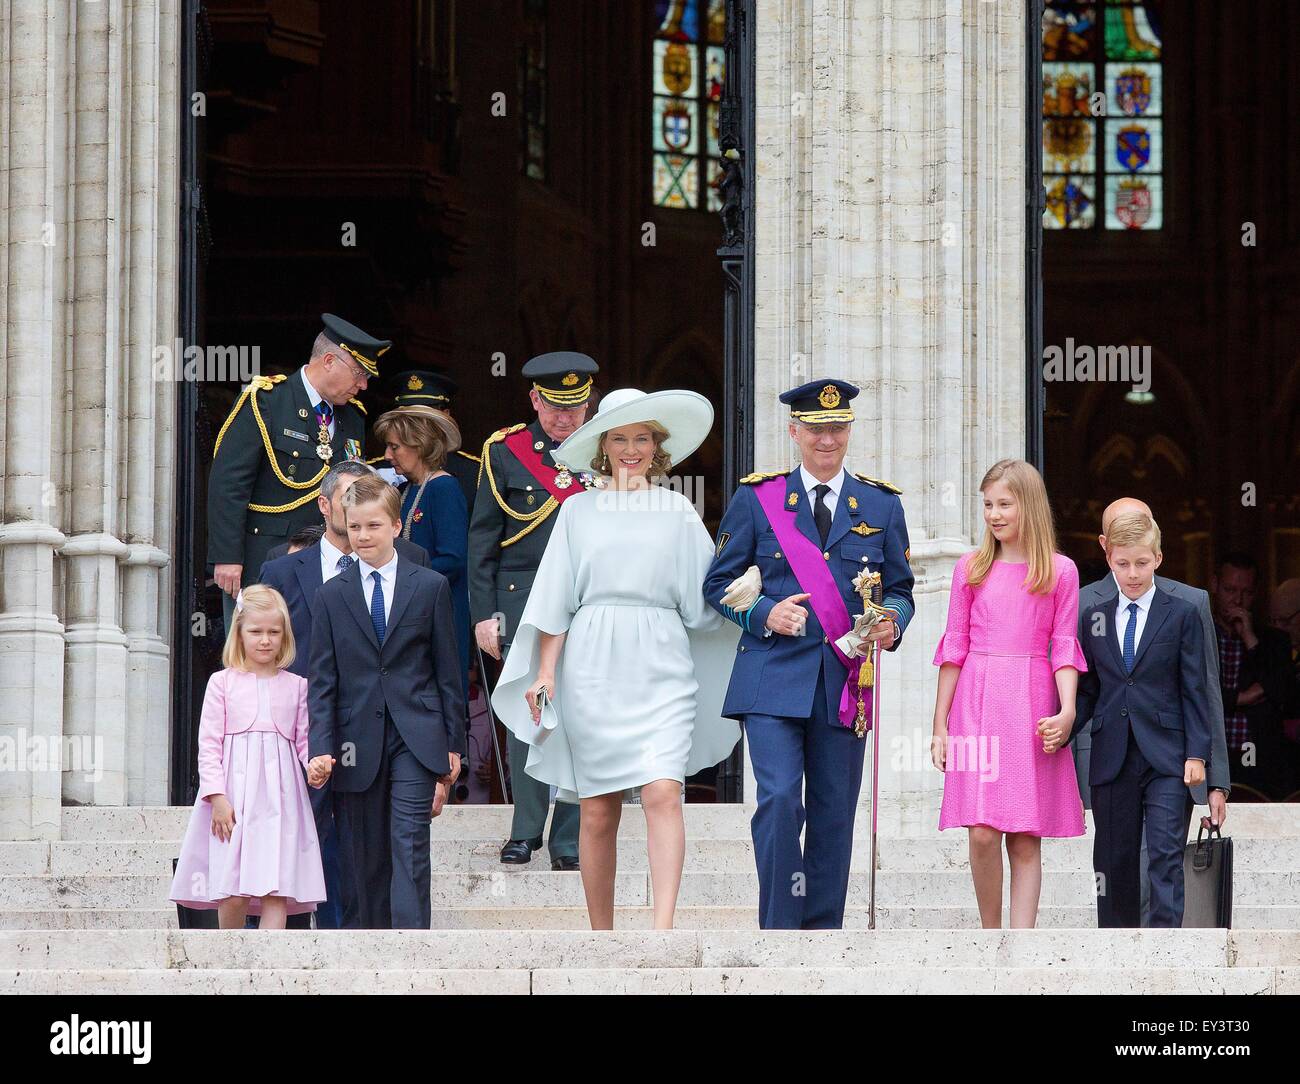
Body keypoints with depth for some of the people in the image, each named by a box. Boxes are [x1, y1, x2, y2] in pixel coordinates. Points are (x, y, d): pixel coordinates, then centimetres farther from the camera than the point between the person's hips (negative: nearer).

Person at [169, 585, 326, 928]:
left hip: (279, 796, 2)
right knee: (233, 893, -4)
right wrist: (217, 796, -9)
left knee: (276, 891, -8)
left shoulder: (295, 686, 13)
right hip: (233, 795, -2)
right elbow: (208, 744, 1)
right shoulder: (223, 683, 6)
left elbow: (304, 741, 13)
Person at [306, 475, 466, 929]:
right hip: (357, 744, 2)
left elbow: (447, 671, 8)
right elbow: (322, 680, 5)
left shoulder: (431, 586, 6)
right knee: (361, 857, 4)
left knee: (410, 842, -12)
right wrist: (321, 748, -5)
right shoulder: (332, 596, 8)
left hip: (415, 738, -2)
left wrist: (453, 743, 5)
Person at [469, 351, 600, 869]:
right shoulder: (504, 451, 4)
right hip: (524, 603, -1)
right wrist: (483, 614, -1)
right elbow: (482, 539, 5)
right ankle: (524, 832, 8)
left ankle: (569, 843, 5)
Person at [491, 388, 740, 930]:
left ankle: (662, 931, -23)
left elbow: (705, 594, 9)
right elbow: (555, 599, 8)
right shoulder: (579, 509, 10)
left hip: (662, 666, -1)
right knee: (598, 810, 2)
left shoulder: (678, 510, 10)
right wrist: (544, 673, 1)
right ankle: (601, 937, 11)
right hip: (593, 667, 1)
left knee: (663, 793, -17)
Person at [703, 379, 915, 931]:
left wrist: (892, 623, -7)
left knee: (834, 815, 5)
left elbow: (900, 589, 16)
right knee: (779, 800, -15)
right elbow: (719, 583, 8)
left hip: (846, 680, 2)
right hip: (774, 678, -2)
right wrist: (764, 614, -11)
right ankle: (778, 933, -8)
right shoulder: (756, 498, 5)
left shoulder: (882, 505, 12)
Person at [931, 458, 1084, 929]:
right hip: (978, 705, 0)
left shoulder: (1060, 571, 6)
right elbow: (954, 648, 9)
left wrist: (1067, 709, -12)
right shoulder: (971, 568, 9)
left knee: (1026, 839, -1)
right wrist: (940, 726, 7)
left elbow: (1064, 648, 3)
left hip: (1032, 709, 0)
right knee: (983, 833, -9)